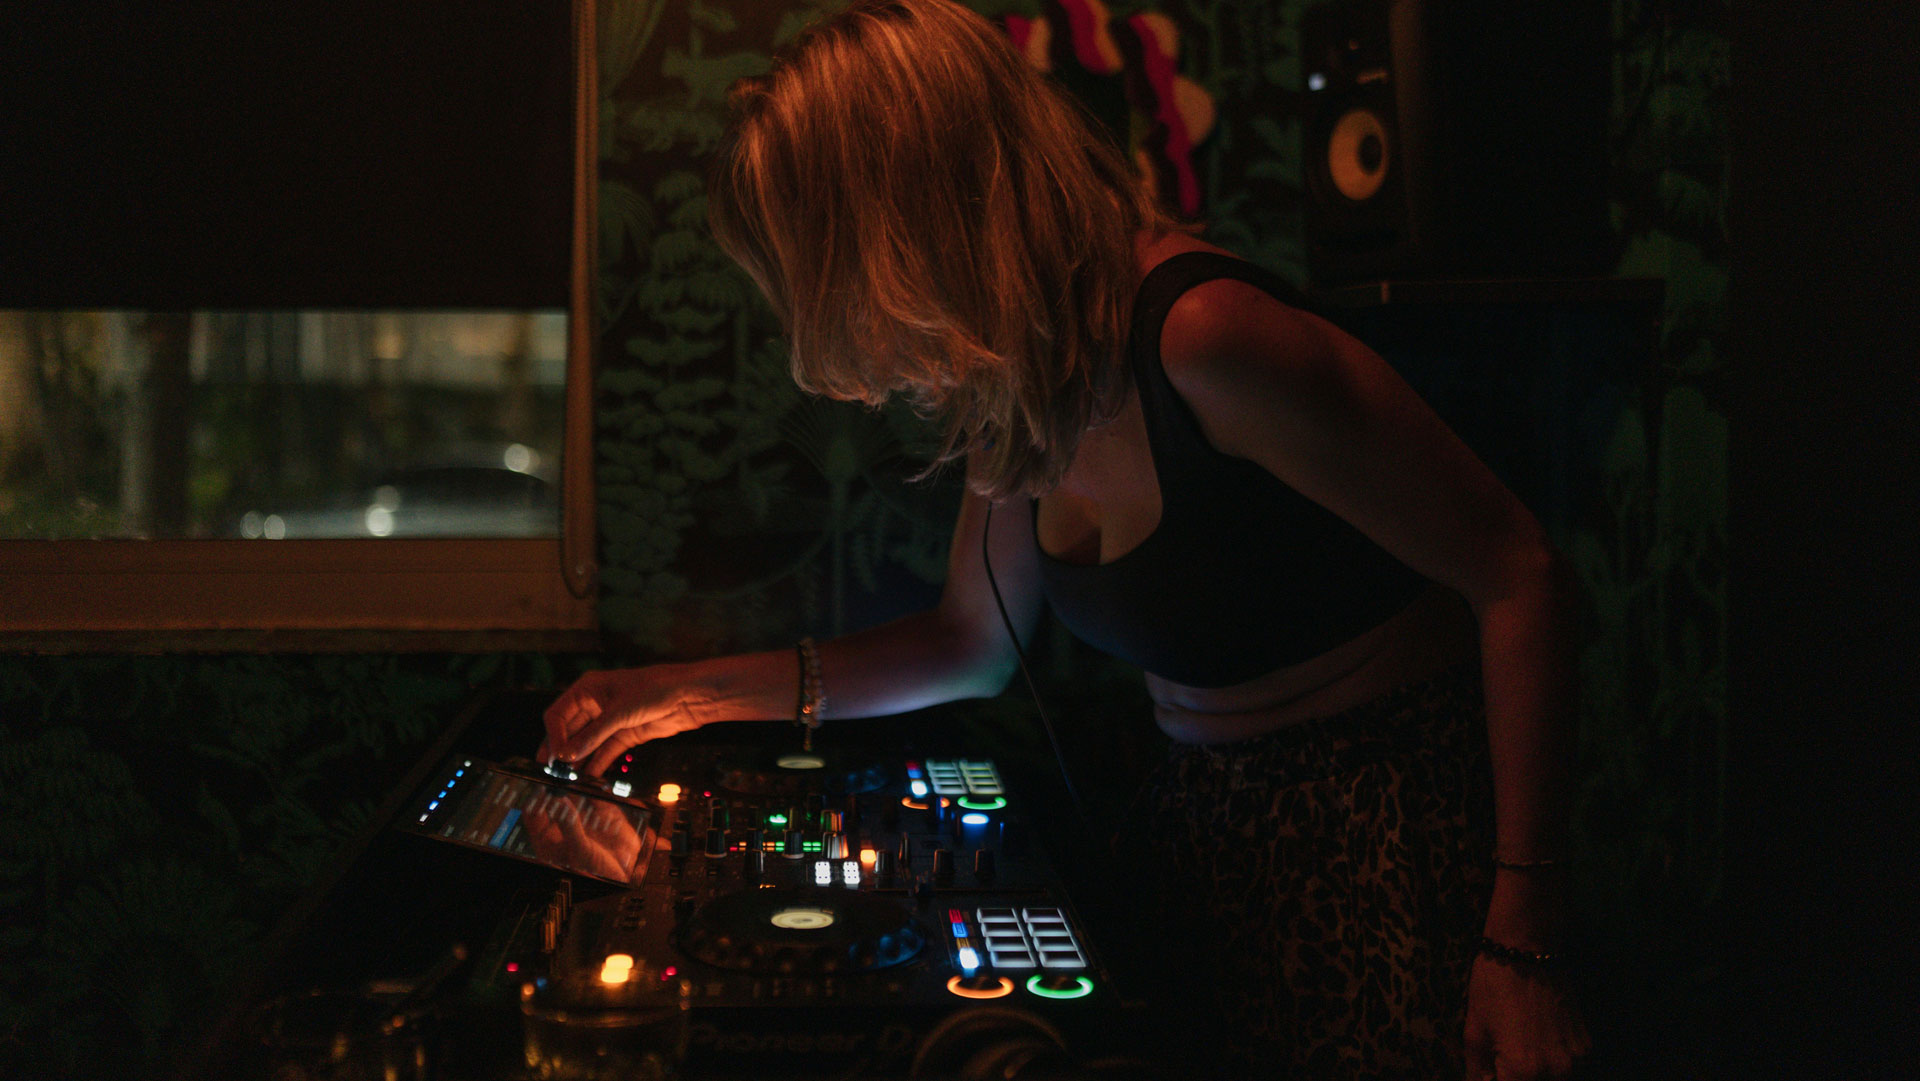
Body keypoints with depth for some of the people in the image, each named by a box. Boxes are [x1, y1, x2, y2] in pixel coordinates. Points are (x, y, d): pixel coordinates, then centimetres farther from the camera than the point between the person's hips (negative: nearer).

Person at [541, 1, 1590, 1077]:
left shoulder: (1202, 340, -26)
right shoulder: (1012, 394, 3)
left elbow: (1519, 576, -23)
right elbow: (971, 646, 18)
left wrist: (1521, 940, -24)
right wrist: (705, 694, 8)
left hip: (1392, 826, -8)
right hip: (1209, 816, 8)